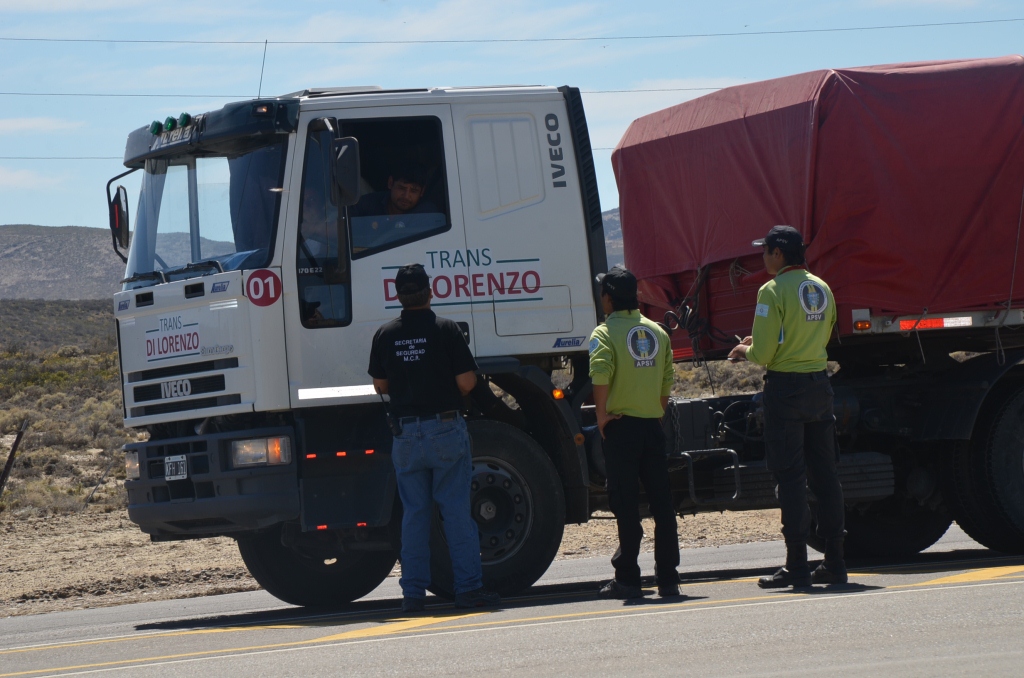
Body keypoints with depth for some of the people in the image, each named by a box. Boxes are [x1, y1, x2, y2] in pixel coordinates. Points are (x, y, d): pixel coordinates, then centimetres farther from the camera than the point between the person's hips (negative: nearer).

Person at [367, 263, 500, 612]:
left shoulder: (385, 335, 2)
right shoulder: (446, 329, -8)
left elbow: (380, 385, 10)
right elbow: (467, 381, -9)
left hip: (406, 434, 3)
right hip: (446, 427, -3)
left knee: (414, 514, 8)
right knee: (457, 511, 0)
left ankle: (413, 592, 7)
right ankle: (468, 587, -1)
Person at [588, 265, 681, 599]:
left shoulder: (606, 332, -7)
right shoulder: (657, 332, 11)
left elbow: (601, 375, -23)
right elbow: (667, 381, 10)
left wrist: (602, 415, -14)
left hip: (621, 425, -5)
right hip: (653, 424, 5)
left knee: (626, 505, -1)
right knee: (662, 502, 7)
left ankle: (627, 580, 2)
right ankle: (668, 578, 8)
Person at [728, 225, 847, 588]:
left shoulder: (773, 291, -12)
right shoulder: (822, 289, 11)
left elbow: (763, 354, -15)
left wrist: (745, 350, 7)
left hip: (786, 387, -7)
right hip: (820, 382, 7)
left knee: (790, 476, -4)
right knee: (824, 473, 10)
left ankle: (797, 565, -4)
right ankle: (834, 561, 12)